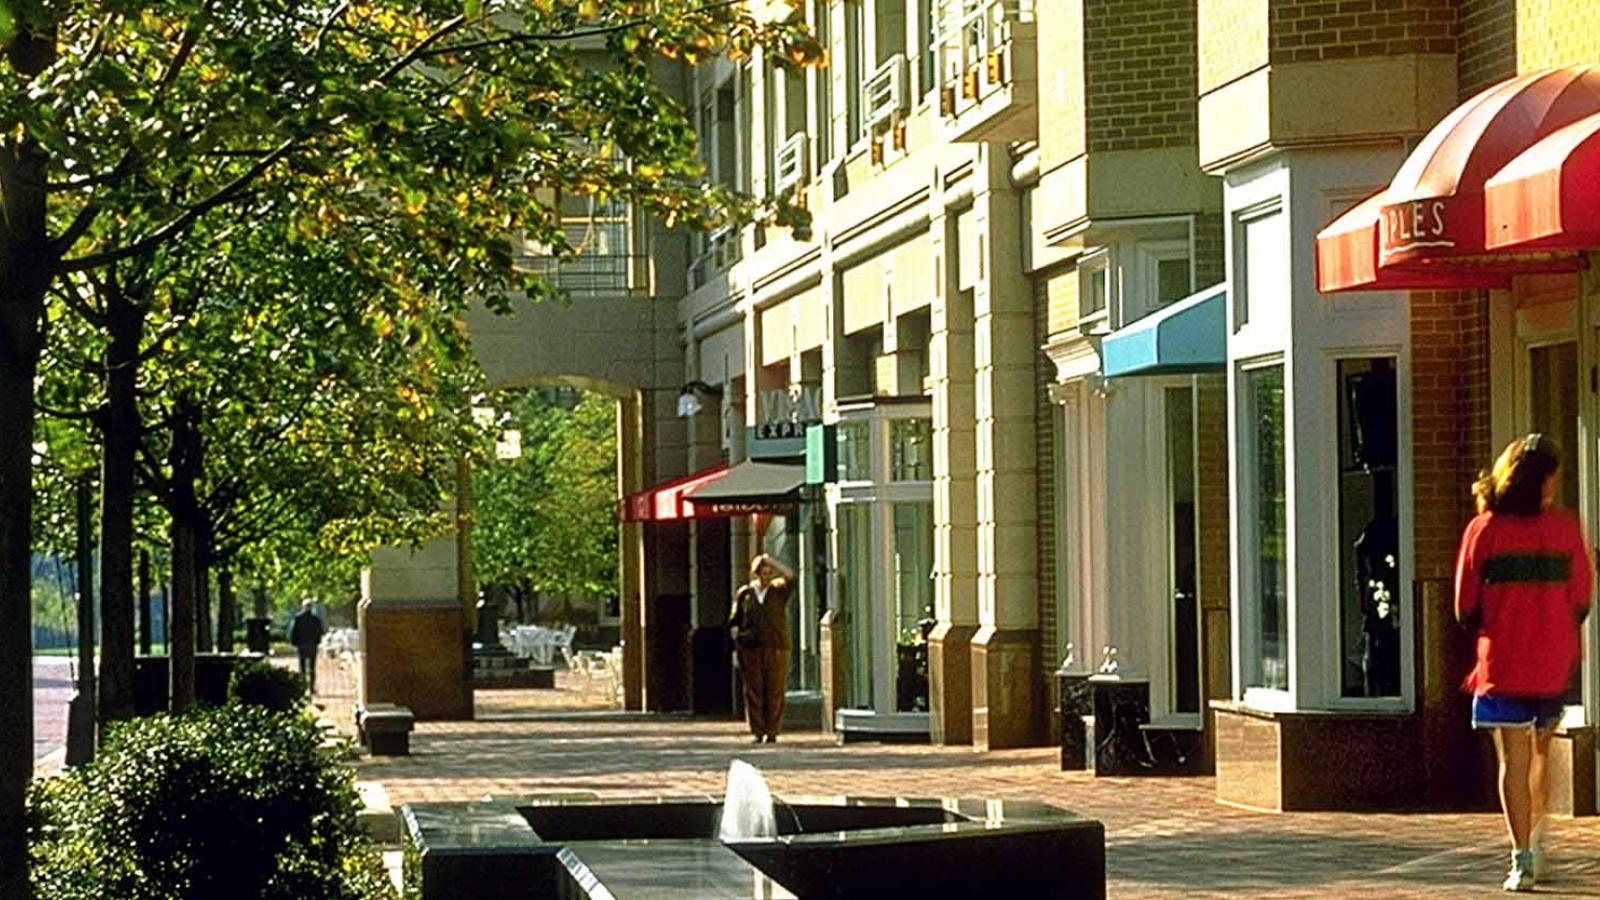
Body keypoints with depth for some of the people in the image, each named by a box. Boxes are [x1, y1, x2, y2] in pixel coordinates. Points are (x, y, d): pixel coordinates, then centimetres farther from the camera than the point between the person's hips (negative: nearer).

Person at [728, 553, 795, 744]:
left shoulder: (778, 591, 10)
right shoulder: (744, 593, 12)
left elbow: (790, 576, -9)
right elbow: (734, 621, 15)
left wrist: (771, 561, -4)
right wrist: (735, 632, -6)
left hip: (776, 648, 0)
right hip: (750, 649, 0)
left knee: (775, 692, -2)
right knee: (753, 691, -3)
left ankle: (772, 731, 3)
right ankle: (758, 731, 1)